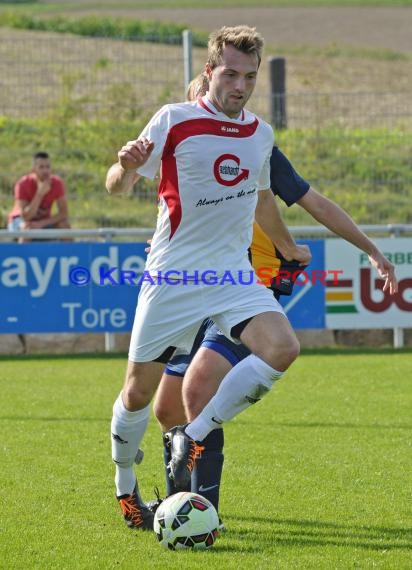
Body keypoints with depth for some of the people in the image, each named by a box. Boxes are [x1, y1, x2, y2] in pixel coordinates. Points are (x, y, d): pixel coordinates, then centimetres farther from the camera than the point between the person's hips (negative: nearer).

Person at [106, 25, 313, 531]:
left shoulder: (260, 134, 9)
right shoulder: (173, 121, -7)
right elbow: (117, 186, -8)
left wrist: (288, 249, 41)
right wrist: (126, 166, -32)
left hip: (234, 275, 4)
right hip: (171, 277, -4)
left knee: (281, 347, -21)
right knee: (140, 390, 2)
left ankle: (195, 436, -6)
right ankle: (125, 487, 28)